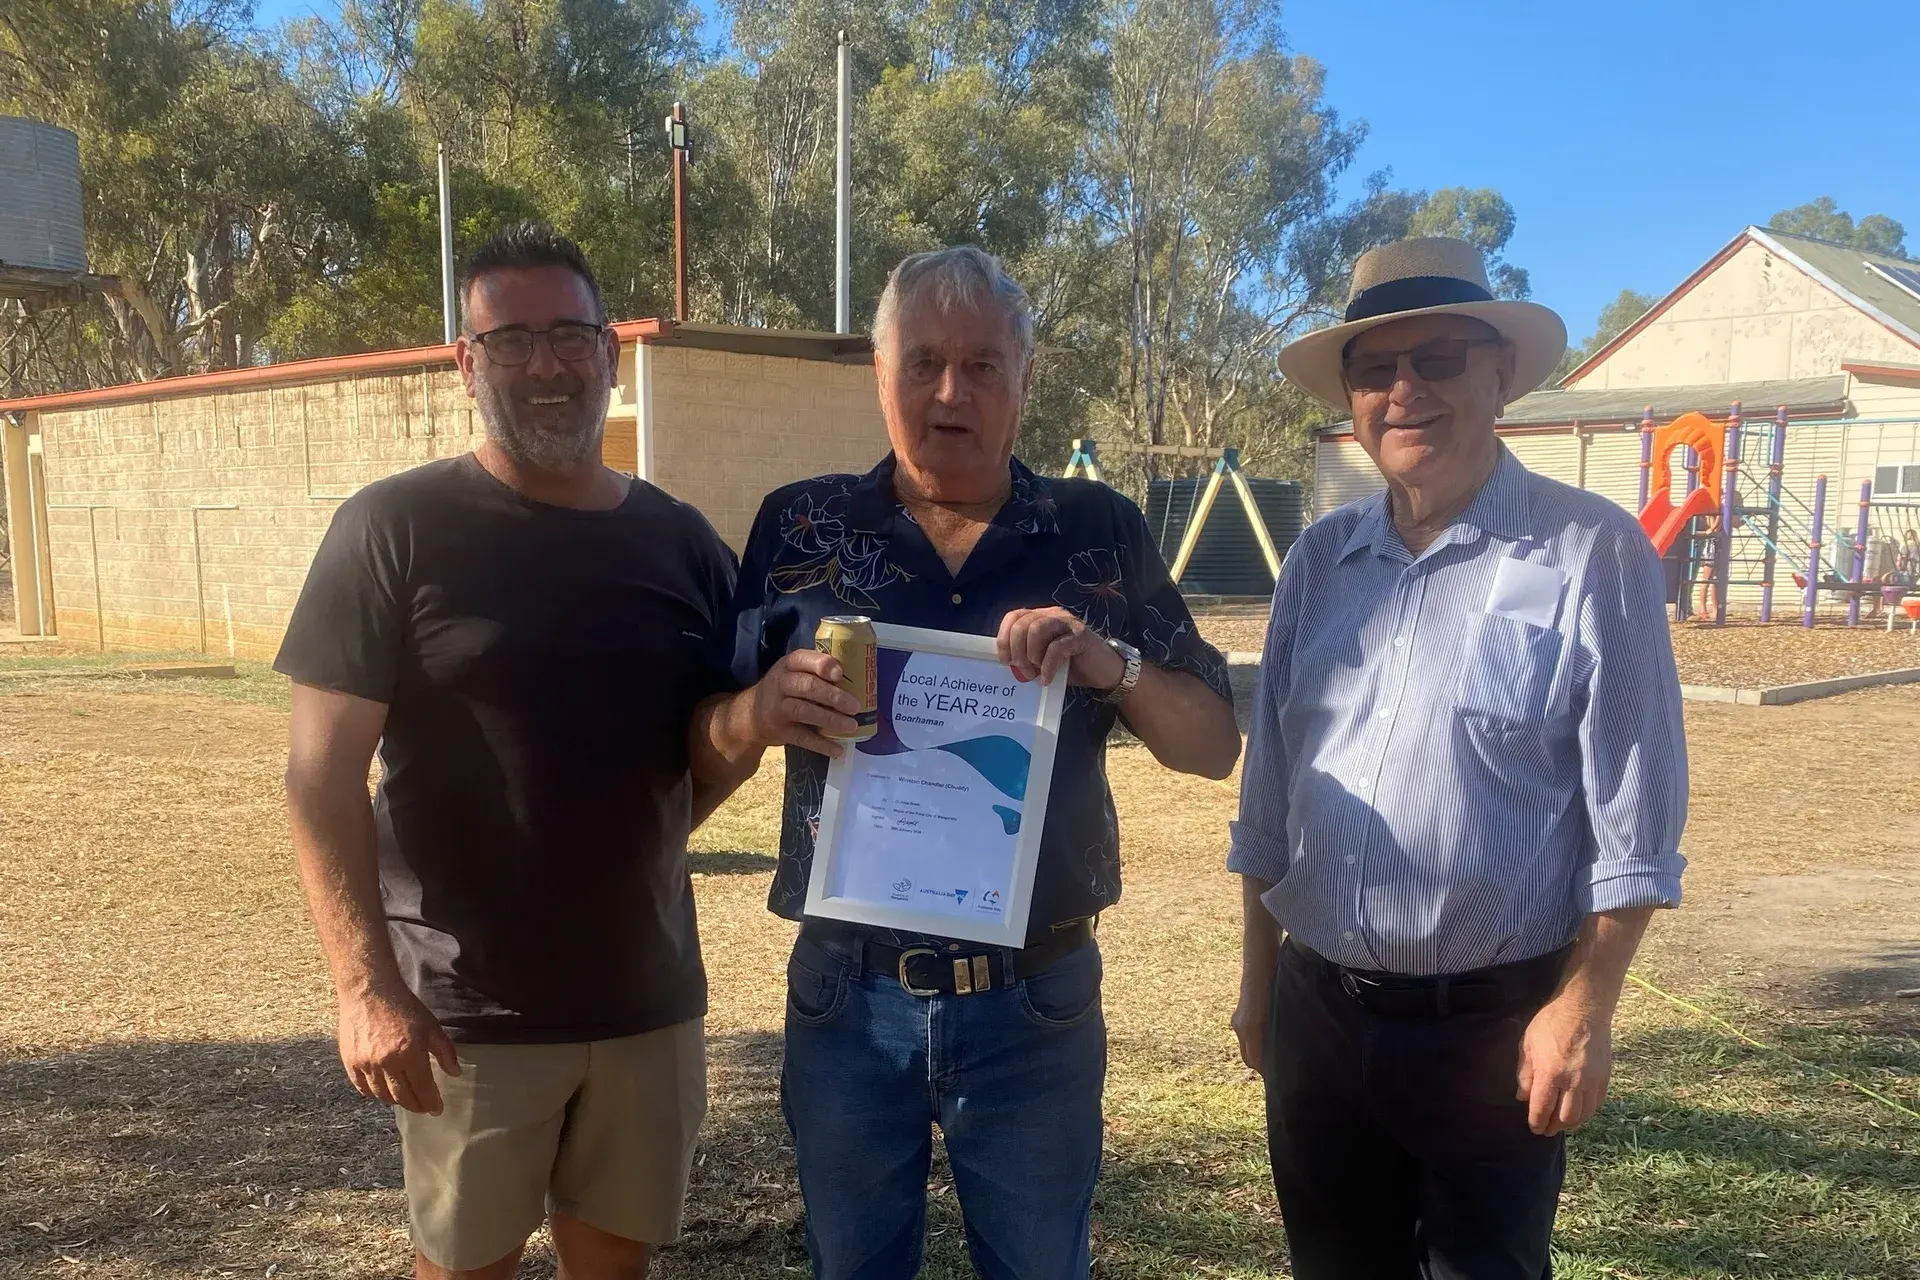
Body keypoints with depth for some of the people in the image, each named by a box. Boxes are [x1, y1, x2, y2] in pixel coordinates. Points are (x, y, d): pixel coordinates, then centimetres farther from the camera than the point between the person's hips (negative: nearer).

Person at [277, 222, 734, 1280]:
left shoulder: (683, 543, 4)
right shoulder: (395, 530, -7)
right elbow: (323, 776, -10)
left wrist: (633, 840, 1)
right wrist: (365, 984, -17)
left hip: (650, 997, 4)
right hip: (465, 1009, -3)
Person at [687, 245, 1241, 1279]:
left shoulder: (1101, 533, -2)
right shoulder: (799, 529, -2)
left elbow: (1214, 746, -2)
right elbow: (705, 757, 0)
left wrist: (1110, 663, -22)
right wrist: (759, 711, -23)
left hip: (1038, 1002, 0)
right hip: (847, 995, 1)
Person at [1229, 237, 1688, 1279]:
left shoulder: (1590, 553, -10)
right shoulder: (1318, 562, 5)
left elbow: (1631, 819, -10)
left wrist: (1584, 1010, -12)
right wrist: (1258, 980, 11)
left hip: (1491, 1025, -4)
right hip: (1315, 1014, 5)